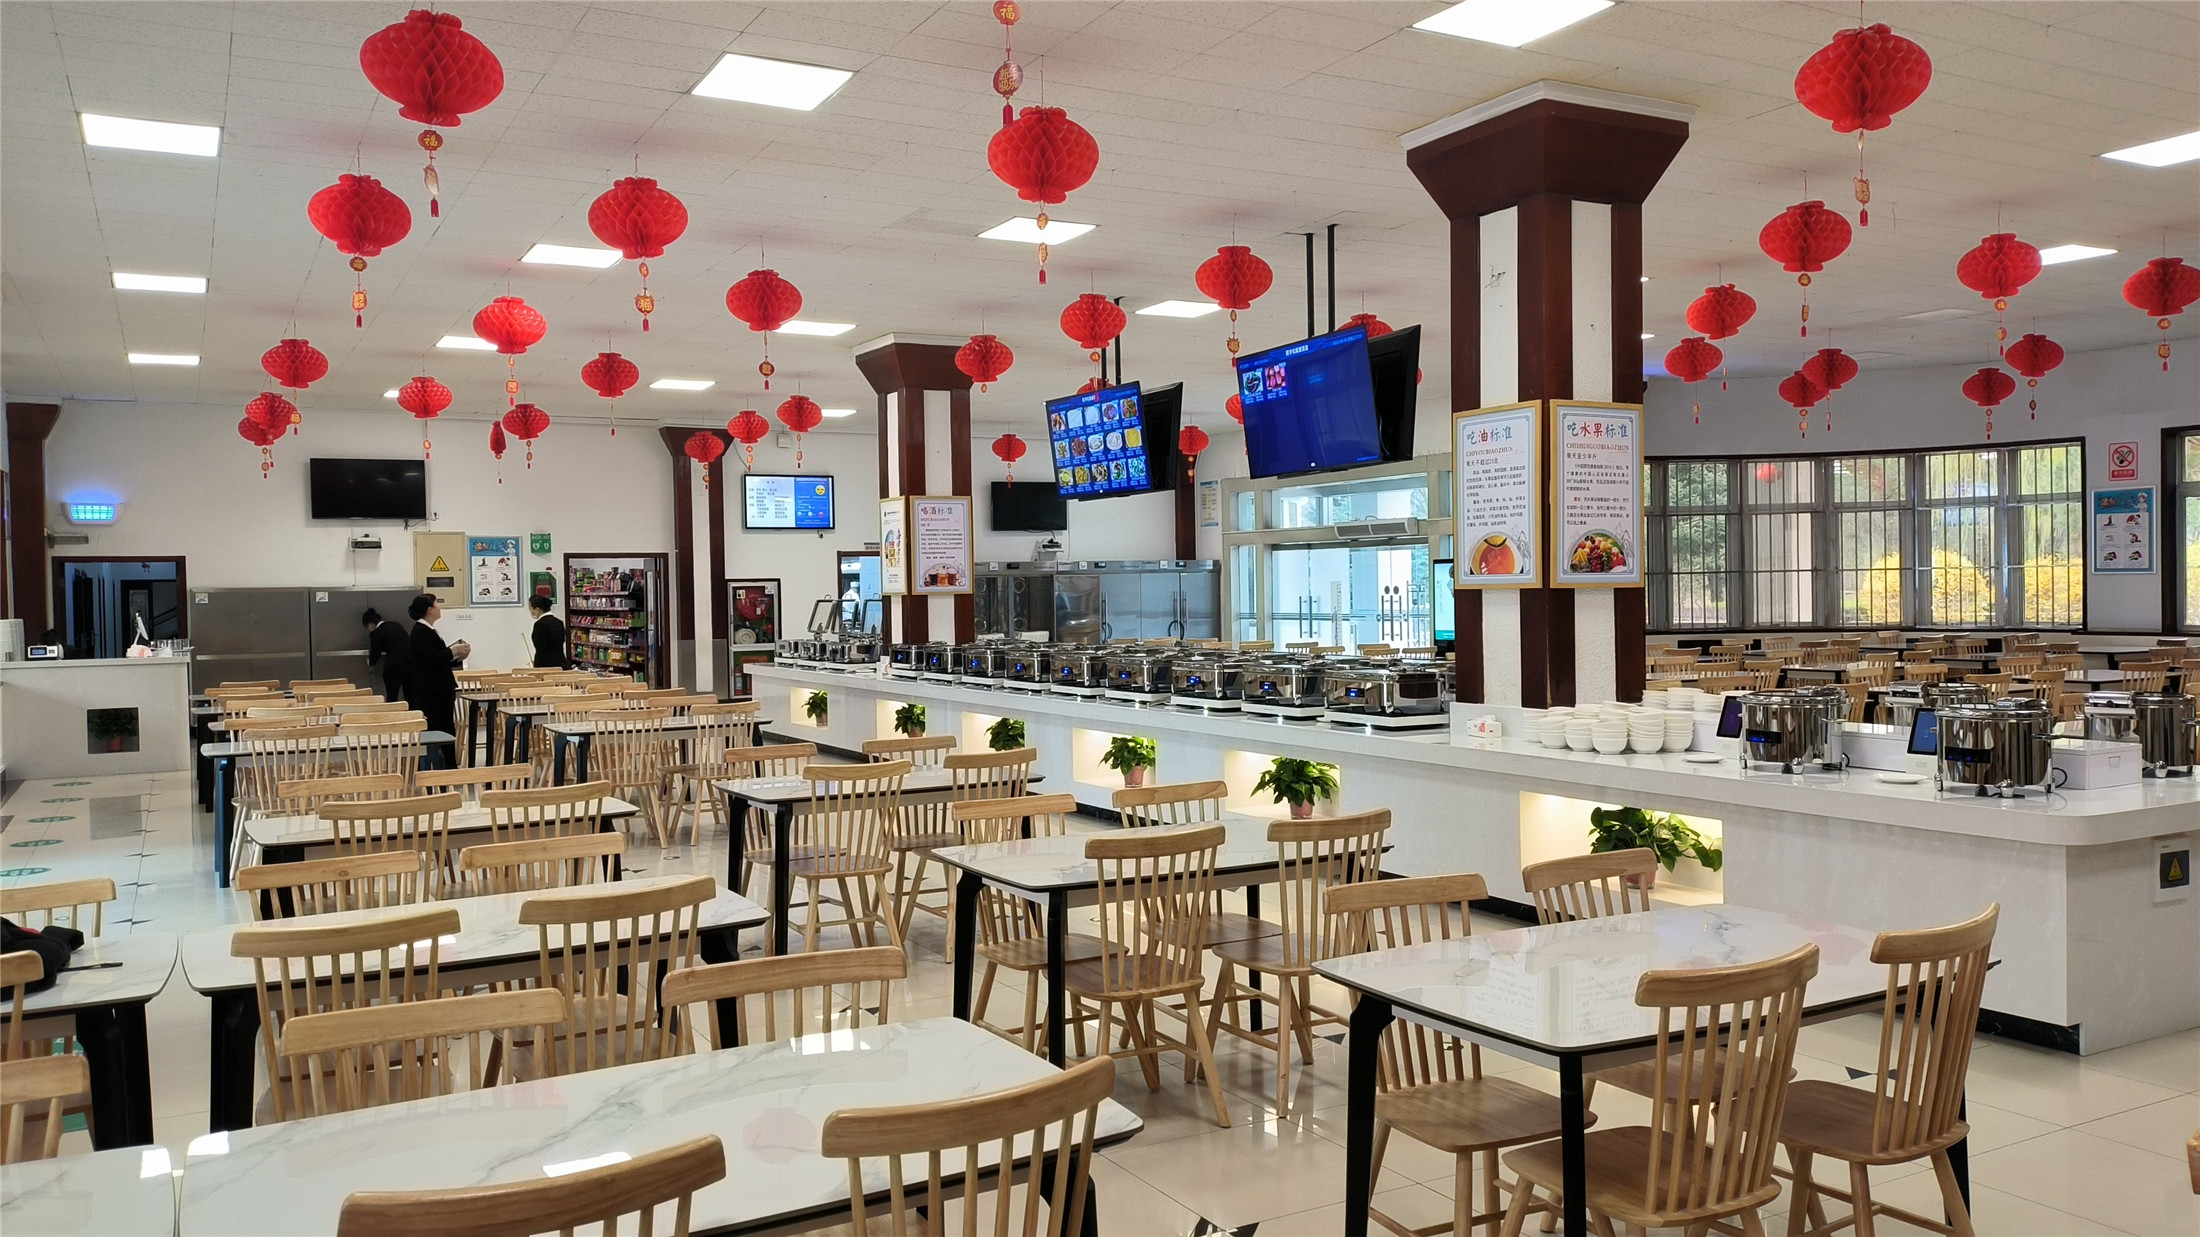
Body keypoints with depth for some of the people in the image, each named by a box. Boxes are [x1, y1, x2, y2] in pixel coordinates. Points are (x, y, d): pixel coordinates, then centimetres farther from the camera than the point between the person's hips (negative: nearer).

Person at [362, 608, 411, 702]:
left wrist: (370, 663, 29)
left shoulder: (376, 633, -4)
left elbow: (375, 653, 5)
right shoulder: (395, 625, 14)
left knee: (391, 697, 4)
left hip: (394, 666, -6)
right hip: (410, 662, 6)